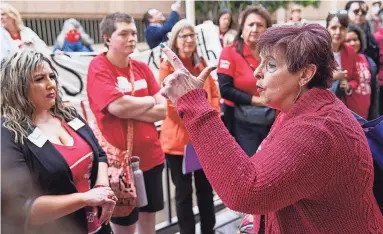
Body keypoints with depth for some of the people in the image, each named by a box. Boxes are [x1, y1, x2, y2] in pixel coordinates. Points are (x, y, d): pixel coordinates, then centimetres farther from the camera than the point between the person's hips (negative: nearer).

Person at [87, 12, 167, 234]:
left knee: (149, 215, 18)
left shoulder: (142, 68, 7)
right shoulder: (98, 67, -9)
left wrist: (130, 110, -14)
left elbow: (163, 110, 0)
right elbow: (117, 106, -23)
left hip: (151, 155, 5)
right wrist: (149, 101, -7)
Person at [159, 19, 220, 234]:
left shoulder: (202, 64, 9)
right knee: (184, 192, 9)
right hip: (178, 137, -5)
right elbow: (169, 102, -12)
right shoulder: (167, 66, -7)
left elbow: (214, 94, 11)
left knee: (206, 188, 17)